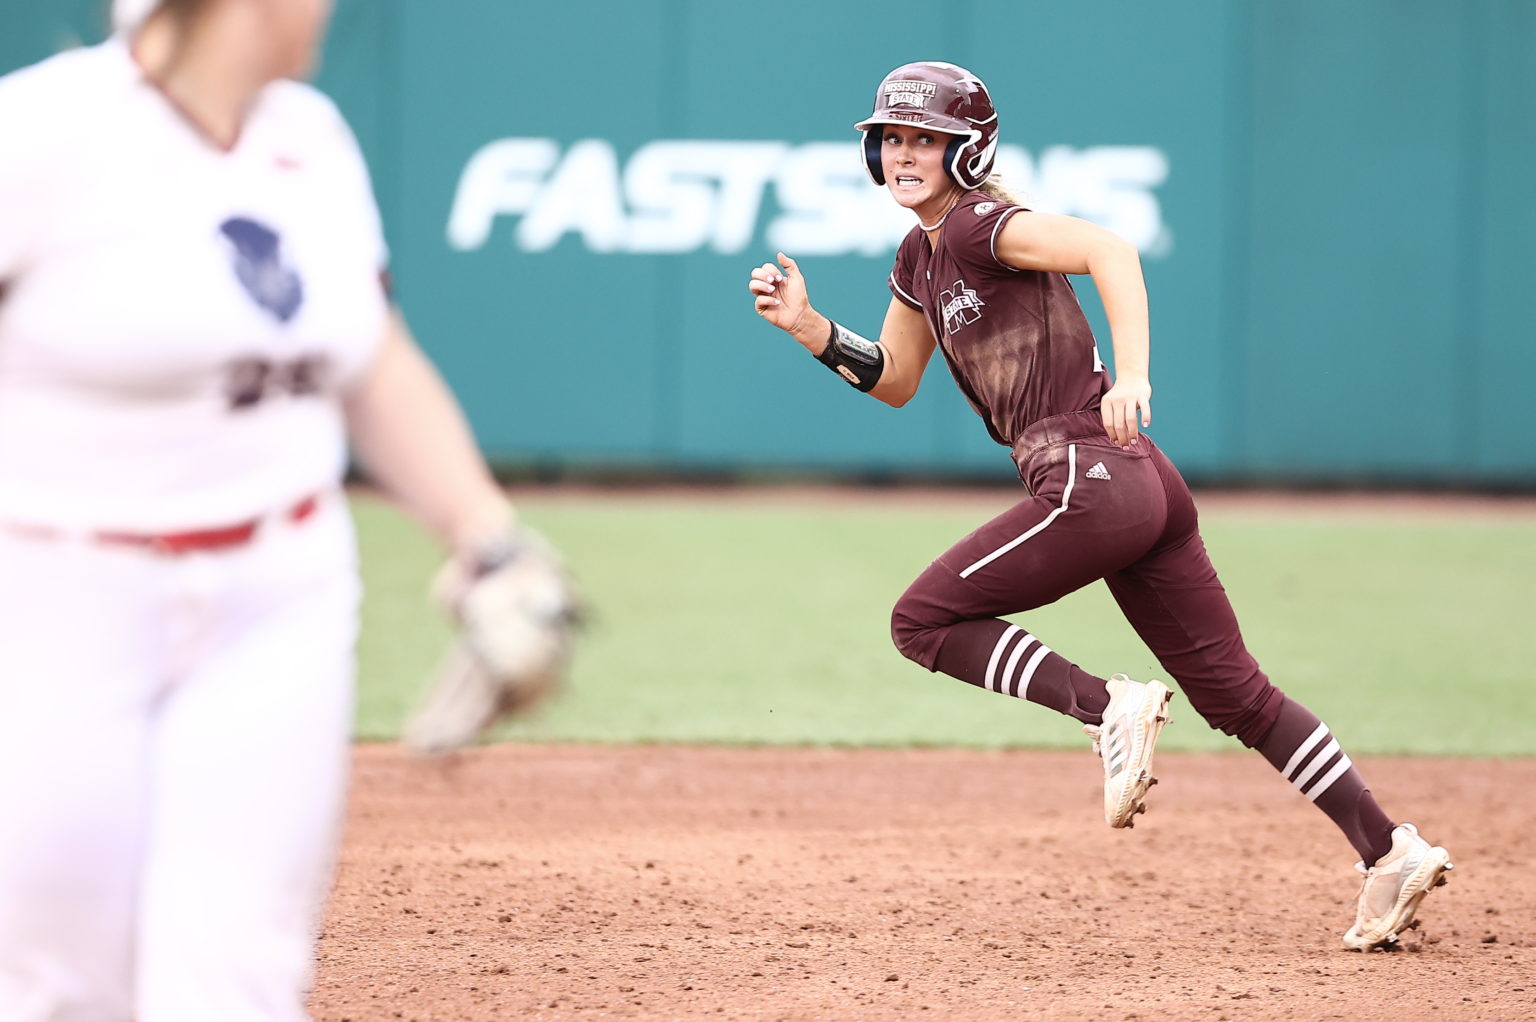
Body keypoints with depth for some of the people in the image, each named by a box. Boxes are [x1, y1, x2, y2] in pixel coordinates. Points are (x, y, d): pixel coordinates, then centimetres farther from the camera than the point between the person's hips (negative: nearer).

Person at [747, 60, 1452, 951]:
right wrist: (805, 324, 16)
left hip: (1093, 475, -10)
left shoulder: (977, 224, -7)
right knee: (1233, 690, 8)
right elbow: (893, 381, 29)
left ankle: (1111, 707, -9)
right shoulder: (921, 259, 20)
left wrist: (1132, 376, -32)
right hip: (1142, 482, 10)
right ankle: (1392, 850, 5)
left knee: (924, 619, -1)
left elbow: (1108, 249, -22)